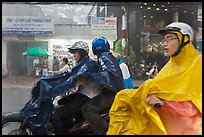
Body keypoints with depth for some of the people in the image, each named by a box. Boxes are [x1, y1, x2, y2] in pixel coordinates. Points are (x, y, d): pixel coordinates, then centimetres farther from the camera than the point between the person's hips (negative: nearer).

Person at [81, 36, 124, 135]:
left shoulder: (104, 56, -11)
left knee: (87, 109, -20)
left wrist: (88, 76, -27)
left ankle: (106, 131, -23)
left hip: (110, 93, -11)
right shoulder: (109, 56, 19)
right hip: (116, 91, 11)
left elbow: (108, 74, -27)